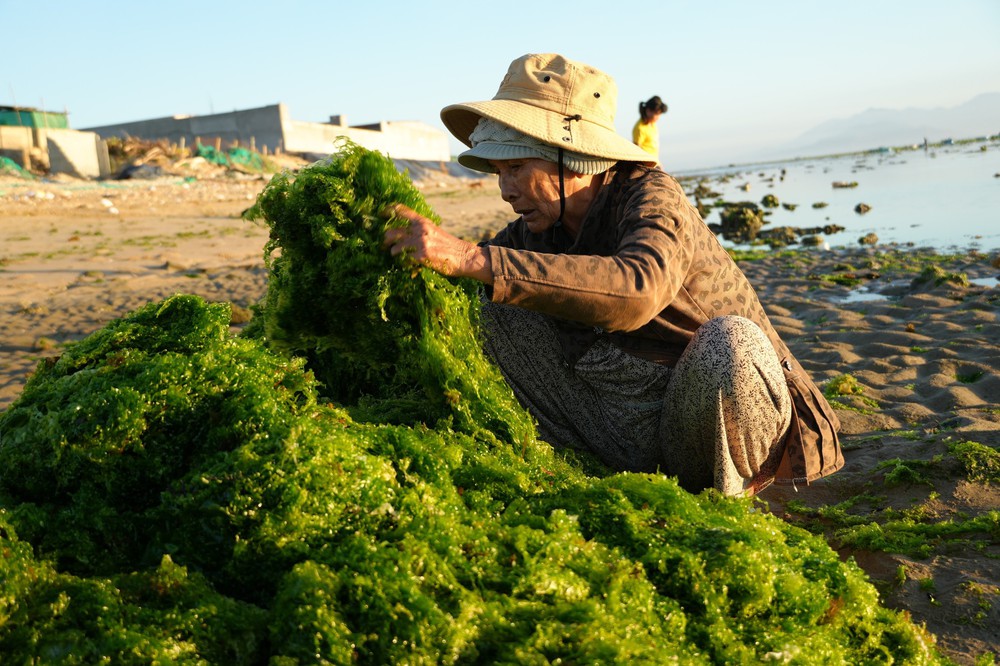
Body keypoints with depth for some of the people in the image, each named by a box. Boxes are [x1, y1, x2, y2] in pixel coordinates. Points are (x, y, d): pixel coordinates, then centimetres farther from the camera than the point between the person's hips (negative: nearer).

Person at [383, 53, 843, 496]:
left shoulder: (653, 197, -20)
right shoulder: (537, 229, -1)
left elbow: (636, 291, -43)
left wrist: (473, 259, -47)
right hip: (632, 434, 5)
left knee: (727, 340, -38)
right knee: (500, 297, -5)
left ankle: (725, 500, -9)